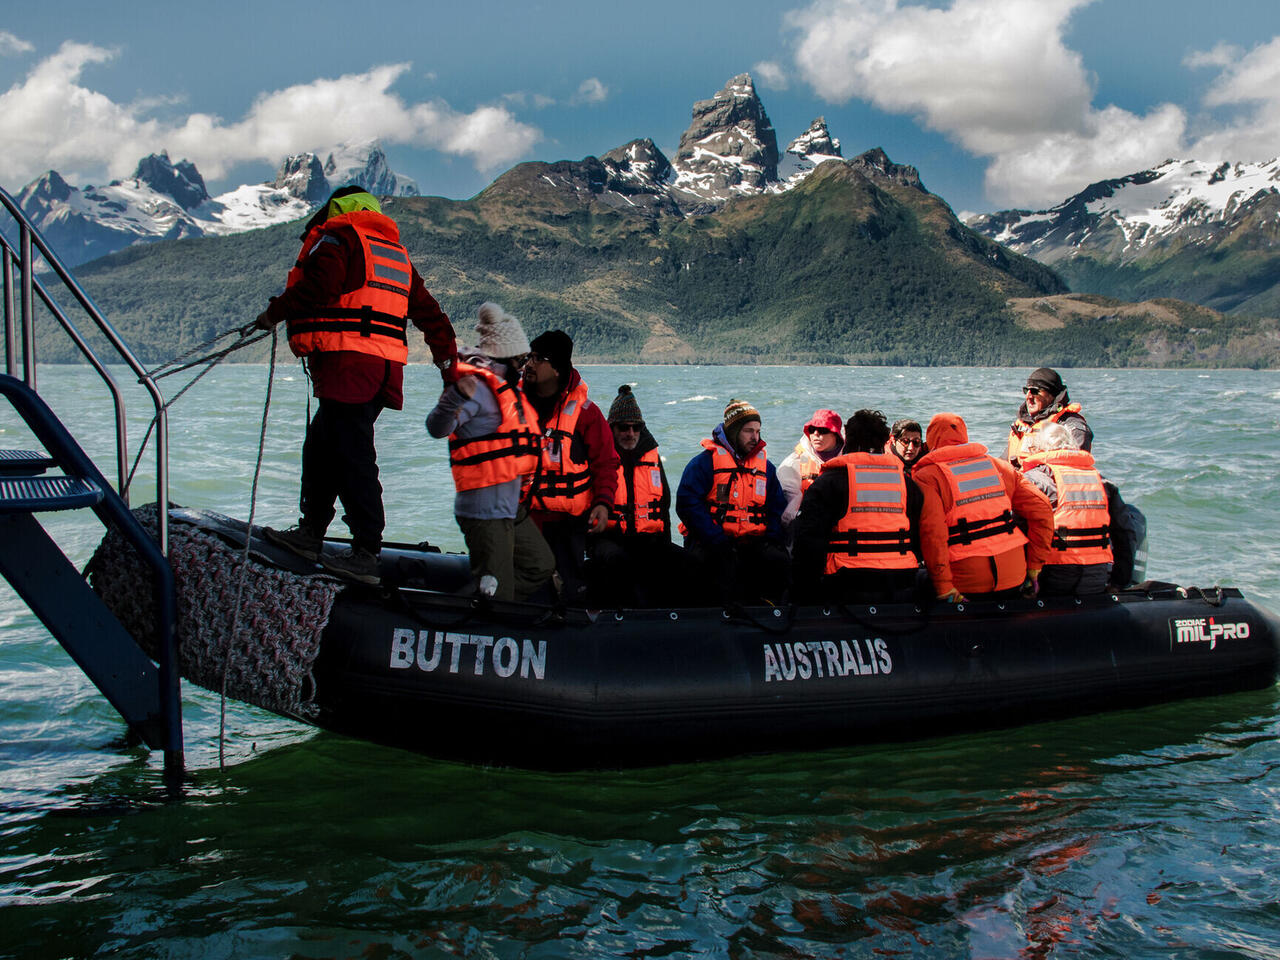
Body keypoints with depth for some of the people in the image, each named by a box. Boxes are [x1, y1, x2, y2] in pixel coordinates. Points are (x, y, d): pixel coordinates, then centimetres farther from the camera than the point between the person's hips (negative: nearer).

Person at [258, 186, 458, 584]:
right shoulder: (397, 253, 25)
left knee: (353, 457, -8)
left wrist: (274, 313, -3)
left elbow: (320, 286, -17)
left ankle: (365, 555, -9)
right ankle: (311, 532, 28)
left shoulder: (337, 238, 2)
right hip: (386, 368, 9)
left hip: (348, 366, -8)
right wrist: (449, 364, 27)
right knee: (320, 445, 20)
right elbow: (430, 314, 23)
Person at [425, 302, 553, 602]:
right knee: (495, 594, -9)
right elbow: (438, 428, -27)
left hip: (512, 507, 10)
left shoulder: (507, 385, 17)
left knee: (541, 566, 21)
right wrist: (457, 396, -44)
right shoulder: (477, 384, -13)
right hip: (485, 509, -10)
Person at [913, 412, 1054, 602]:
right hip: (1013, 575, 5)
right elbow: (1041, 508, 10)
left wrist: (943, 586, -15)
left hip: (967, 582, -5)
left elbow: (931, 531, -16)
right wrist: (1034, 565, 12)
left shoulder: (926, 478, -1)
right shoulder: (997, 466, 14)